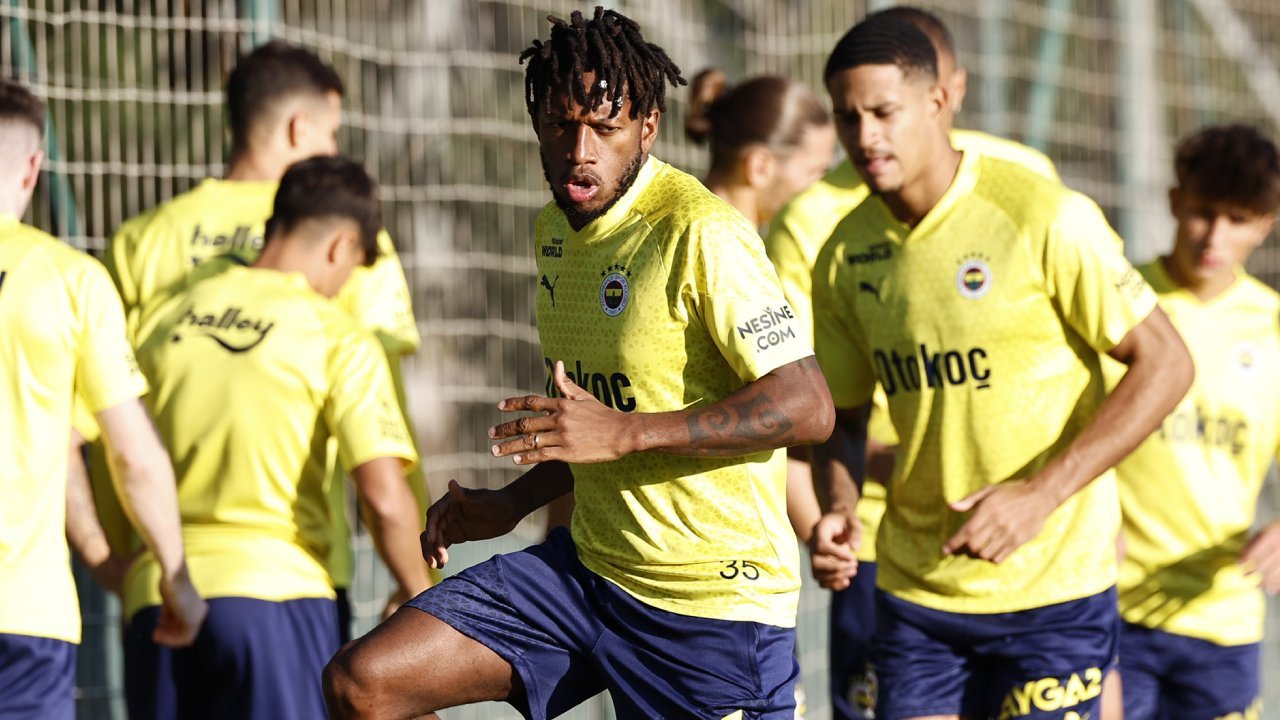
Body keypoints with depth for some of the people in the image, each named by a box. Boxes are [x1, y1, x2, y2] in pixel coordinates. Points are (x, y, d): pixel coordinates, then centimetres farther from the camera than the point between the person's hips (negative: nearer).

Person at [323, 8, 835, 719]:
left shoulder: (702, 234, -17)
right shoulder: (556, 232, 11)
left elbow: (808, 407, -23)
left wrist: (624, 433, -27)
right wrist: (514, 501, 14)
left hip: (713, 605, -7)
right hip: (589, 571, 8)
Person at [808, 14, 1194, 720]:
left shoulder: (1044, 218, -13)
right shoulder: (844, 257, 3)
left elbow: (1165, 365, -12)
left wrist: (1040, 494, -20)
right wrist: (839, 507, -8)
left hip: (1053, 588, -4)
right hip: (914, 589, 4)